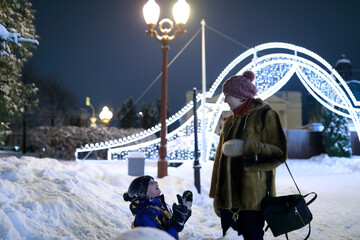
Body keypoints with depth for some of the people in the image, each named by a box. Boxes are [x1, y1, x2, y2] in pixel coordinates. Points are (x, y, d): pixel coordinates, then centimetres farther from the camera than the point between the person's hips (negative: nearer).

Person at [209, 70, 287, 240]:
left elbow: (279, 153, -10)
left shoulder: (264, 115, -3)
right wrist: (216, 195, 15)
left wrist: (247, 147, -19)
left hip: (252, 198, -6)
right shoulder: (230, 121, 17)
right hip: (228, 197, 6)